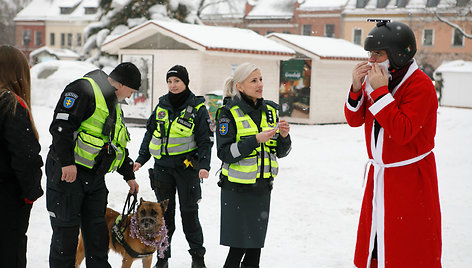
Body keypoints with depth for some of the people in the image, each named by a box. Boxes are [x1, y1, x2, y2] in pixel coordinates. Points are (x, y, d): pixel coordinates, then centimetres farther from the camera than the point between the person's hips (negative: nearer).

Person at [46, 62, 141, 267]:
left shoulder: (114, 105, 20)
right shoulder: (83, 90, -11)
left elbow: (118, 145, 29)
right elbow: (61, 125, -21)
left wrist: (129, 175, 32)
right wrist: (67, 162, -26)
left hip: (95, 178, 8)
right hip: (67, 172, -8)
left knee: (97, 231, 10)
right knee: (66, 230, -2)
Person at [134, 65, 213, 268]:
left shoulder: (197, 108, -2)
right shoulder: (162, 106, 9)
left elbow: (205, 140, -3)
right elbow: (150, 134, 16)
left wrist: (204, 165, -14)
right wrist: (141, 159, 9)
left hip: (187, 166, -3)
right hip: (162, 167, 4)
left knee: (189, 212, 2)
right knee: (164, 212, 7)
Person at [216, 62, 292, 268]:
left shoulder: (270, 110, 9)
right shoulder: (229, 113, -8)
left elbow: (281, 152, 13)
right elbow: (224, 153, -15)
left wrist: (284, 136, -8)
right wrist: (256, 140, -22)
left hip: (262, 188, 5)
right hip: (237, 189, -5)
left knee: (255, 245, 10)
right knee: (239, 245, -4)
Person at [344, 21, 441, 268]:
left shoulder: (420, 85, -17)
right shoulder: (374, 79, 5)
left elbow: (402, 131, -27)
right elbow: (354, 119, 7)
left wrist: (380, 91, -26)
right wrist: (356, 88, -9)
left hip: (409, 178, -7)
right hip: (377, 174, 7)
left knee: (411, 248, -1)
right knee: (374, 236, 13)